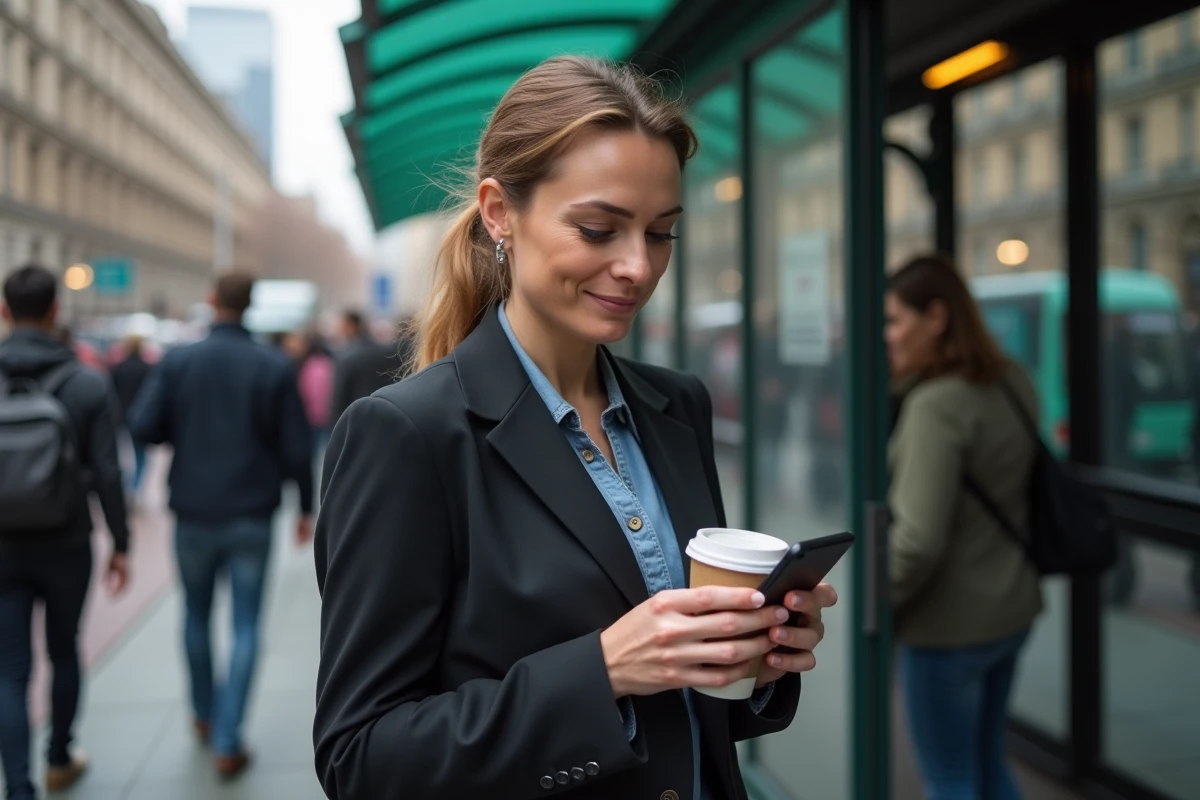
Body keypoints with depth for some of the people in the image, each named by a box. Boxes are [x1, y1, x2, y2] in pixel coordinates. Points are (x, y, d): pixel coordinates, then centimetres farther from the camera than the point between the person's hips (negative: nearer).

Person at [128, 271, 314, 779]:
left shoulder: (177, 361, -5)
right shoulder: (275, 367, -7)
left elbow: (143, 428, -12)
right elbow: (296, 447, -6)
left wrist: (184, 435, 9)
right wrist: (305, 506, 6)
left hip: (193, 513, 2)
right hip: (251, 517, -1)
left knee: (197, 616, 21)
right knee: (245, 628, 5)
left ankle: (204, 716, 35)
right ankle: (226, 742, 3)